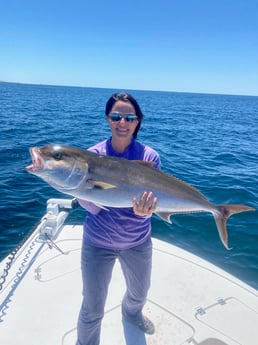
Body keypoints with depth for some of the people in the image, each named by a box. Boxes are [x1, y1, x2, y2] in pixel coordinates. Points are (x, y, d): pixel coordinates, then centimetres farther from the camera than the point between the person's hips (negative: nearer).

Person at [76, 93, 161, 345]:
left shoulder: (149, 157, -13)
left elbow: (153, 200, -15)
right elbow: (87, 204, -14)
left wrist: (144, 211, -36)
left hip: (138, 241, 2)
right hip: (98, 241, -2)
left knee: (139, 291, 28)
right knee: (92, 308, 12)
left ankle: (132, 314, 65)